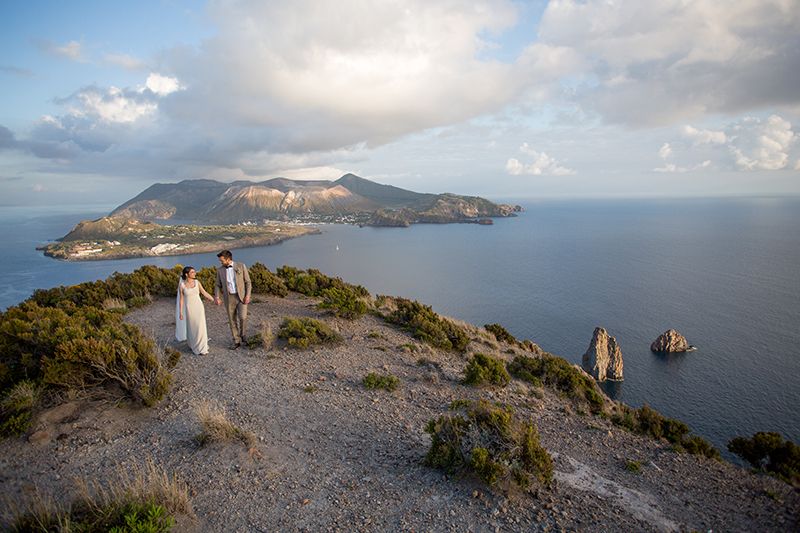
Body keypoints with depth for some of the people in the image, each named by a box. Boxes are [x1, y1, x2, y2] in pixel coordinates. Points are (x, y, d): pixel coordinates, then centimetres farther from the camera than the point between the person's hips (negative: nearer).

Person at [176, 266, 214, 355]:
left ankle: (201, 348, 13)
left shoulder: (197, 282, -2)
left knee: (200, 327, -1)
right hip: (189, 309, -1)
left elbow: (204, 293, 7)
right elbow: (181, 299, -3)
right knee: (191, 328, 6)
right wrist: (180, 312, -3)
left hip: (199, 307, 2)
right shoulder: (181, 285, -7)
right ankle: (194, 346, 26)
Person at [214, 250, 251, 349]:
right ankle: (237, 341, 18)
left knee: (242, 317, -16)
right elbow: (218, 285, 7)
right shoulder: (220, 270, 2)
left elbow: (247, 281, -2)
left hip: (241, 296, -2)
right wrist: (217, 297, -10)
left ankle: (241, 332, 16)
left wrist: (247, 295, -13)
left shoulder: (241, 266, -5)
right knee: (232, 320, 5)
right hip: (229, 298, 2)